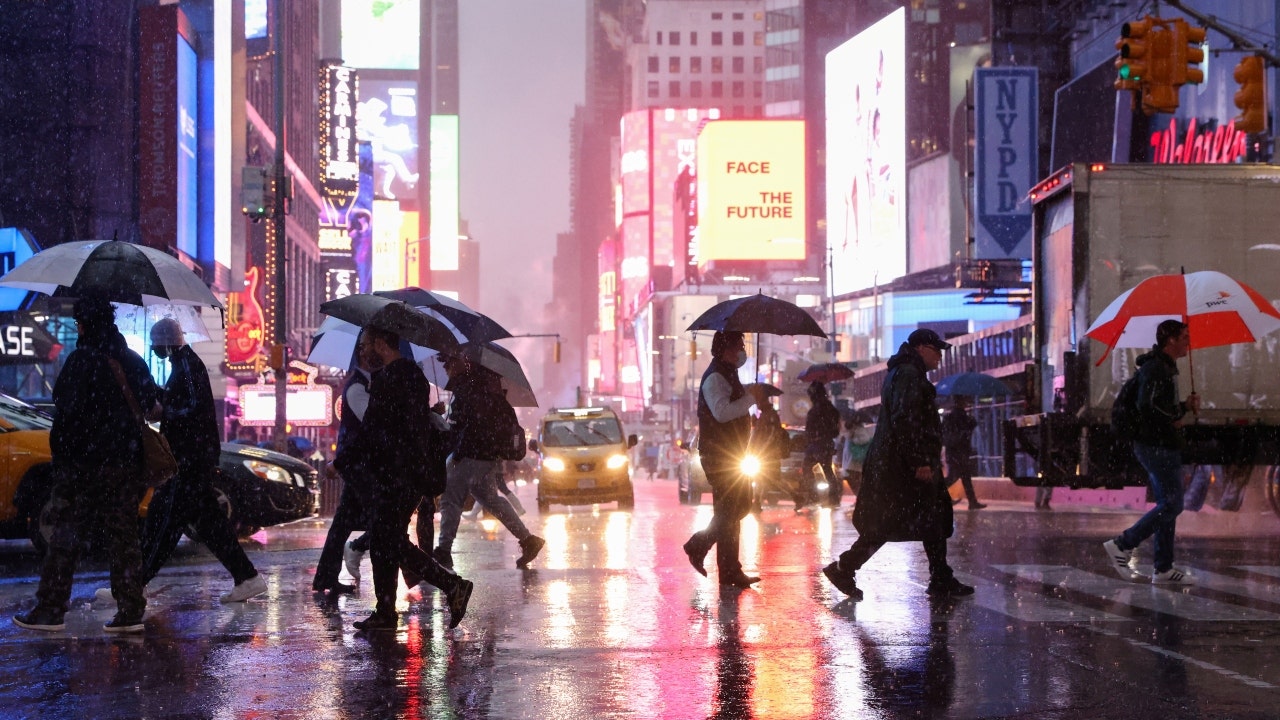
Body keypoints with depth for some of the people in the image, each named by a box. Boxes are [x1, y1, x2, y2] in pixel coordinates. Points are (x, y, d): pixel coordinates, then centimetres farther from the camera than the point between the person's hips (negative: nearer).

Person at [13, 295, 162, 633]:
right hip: (127, 463, 6)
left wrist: (61, 451, -8)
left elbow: (68, 412, -14)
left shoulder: (83, 360, -10)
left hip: (86, 462, -6)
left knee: (66, 533, 0)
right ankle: (130, 611, 4)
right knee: (123, 535, 7)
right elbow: (150, 403, 14)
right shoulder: (133, 362, 10)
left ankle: (50, 610, 2)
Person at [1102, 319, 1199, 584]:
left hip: (1164, 446, 11)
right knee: (1172, 504, -9)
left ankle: (1163, 569, 14)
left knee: (1167, 505, 11)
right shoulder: (1155, 368, -16)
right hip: (1157, 446, -11)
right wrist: (1174, 419, -12)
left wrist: (1184, 406, 8)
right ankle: (1122, 545, -6)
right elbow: (1147, 407, -27)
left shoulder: (1167, 367, 18)